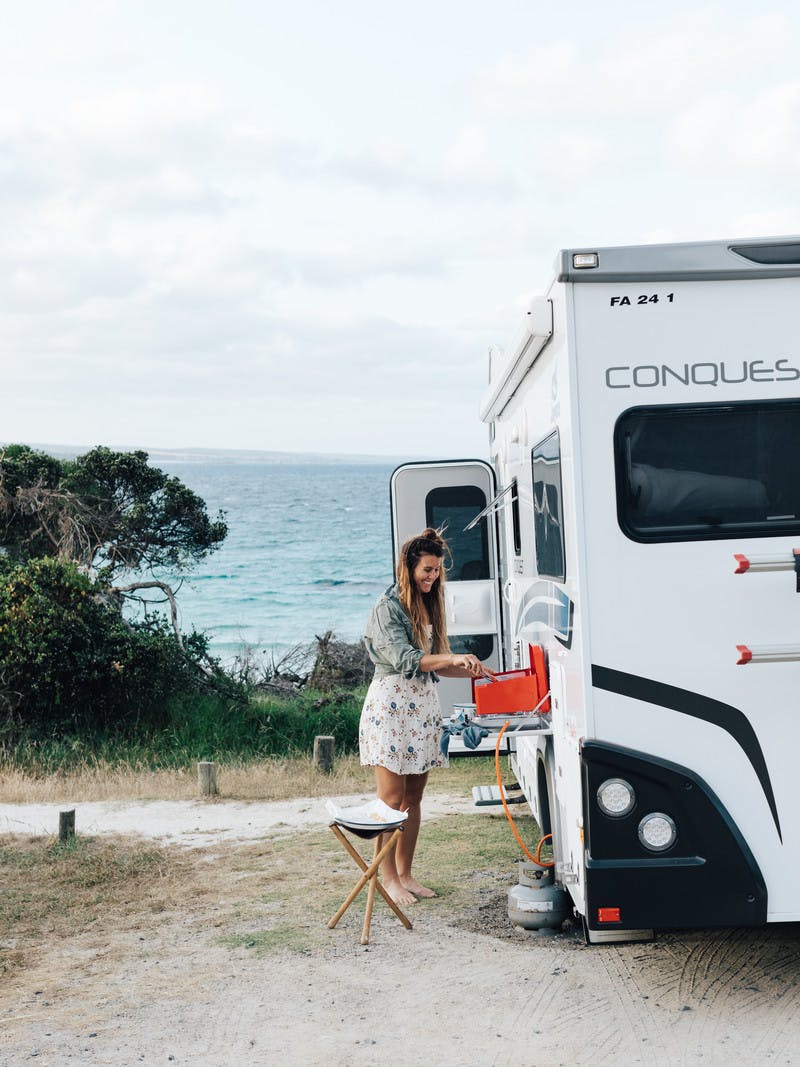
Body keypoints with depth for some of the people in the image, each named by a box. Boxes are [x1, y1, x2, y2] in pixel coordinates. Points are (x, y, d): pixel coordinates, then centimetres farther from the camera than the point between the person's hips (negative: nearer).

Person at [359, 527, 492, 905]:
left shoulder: (428, 605, 16)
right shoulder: (387, 608, -9)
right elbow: (404, 658, -21)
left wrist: (472, 671, 5)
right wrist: (454, 658, -28)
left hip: (423, 706, 7)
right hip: (391, 705, -7)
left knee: (413, 797, 9)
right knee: (392, 797, -4)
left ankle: (405, 874, 15)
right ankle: (388, 878, 2)